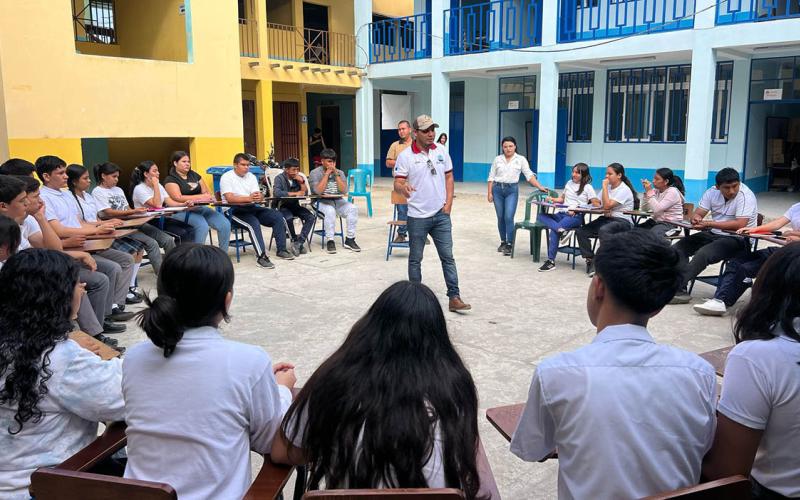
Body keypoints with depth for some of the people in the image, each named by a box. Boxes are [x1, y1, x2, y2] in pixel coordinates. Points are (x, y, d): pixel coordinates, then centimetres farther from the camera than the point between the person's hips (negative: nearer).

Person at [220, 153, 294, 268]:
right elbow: (230, 198, -19)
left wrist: (259, 197, -25)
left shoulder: (251, 176, 13)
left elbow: (258, 195, 1)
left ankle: (281, 250, -4)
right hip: (234, 210, -6)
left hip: (252, 208, 7)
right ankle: (261, 256, -35)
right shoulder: (226, 177, -5)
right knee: (254, 223, -35)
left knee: (278, 217, -10)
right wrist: (249, 198, -32)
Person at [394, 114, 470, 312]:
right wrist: (403, 188, -34)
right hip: (417, 217, -3)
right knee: (415, 259, 8)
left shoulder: (441, 152, 5)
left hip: (441, 215, 3)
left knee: (448, 257, 4)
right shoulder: (405, 156, -7)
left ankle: (454, 298, 9)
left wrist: (448, 203, 1)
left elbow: (449, 178, 11)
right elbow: (397, 184, -10)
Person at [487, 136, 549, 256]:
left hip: (512, 190, -2)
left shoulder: (521, 159, 1)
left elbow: (529, 175, -3)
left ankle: (509, 245, -6)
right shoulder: (497, 159, 5)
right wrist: (489, 193, 1)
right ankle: (503, 242, 21)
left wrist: (540, 187, -13)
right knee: (500, 217, 7)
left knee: (508, 217, -12)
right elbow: (491, 177, 7)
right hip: (497, 189, 2)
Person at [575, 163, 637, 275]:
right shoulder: (608, 187, 14)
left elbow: (607, 205, -21)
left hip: (622, 221, -8)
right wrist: (604, 210, -12)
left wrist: (604, 187, -14)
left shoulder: (624, 190, -11)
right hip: (606, 218, 8)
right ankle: (590, 259, -10)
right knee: (580, 231, -12)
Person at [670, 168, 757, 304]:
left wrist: (708, 224, -30)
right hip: (714, 234, 8)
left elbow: (740, 224, -28)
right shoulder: (712, 192, 2)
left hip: (738, 239, -8)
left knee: (703, 253, -31)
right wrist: (696, 218, -27)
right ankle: (680, 291, -16)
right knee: (679, 247, -6)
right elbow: (697, 213, 0)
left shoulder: (745, 196, -18)